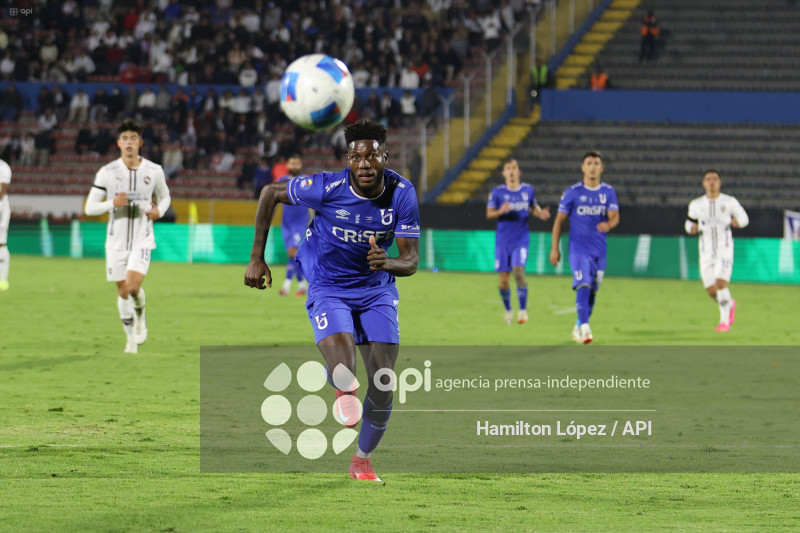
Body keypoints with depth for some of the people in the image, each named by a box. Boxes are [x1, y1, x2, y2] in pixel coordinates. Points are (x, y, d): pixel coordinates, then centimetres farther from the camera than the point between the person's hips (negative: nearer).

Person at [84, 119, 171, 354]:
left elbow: (164, 196, 16)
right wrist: (112, 204, -21)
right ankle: (131, 338, 26)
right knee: (122, 291, 7)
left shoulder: (154, 171, -2)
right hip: (116, 240, 1)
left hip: (142, 239, -1)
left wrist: (159, 211, -6)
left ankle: (140, 315, 14)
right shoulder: (107, 172, -5)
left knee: (132, 286, -19)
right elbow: (89, 207, -3)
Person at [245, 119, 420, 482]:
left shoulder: (402, 193, -15)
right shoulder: (327, 188, -22)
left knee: (383, 383, -2)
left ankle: (362, 459, 22)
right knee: (344, 370, -30)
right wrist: (257, 259, -4)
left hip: (376, 291, 3)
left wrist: (388, 263, -37)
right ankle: (344, 391, 7)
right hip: (328, 288, -3)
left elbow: (411, 261, -12)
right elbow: (270, 193, -6)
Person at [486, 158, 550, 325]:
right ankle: (508, 310, 24)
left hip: (521, 240, 0)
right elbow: (489, 214, -2)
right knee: (504, 279, 1)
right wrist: (500, 211, -22)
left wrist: (541, 214, -2)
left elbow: (533, 207, 19)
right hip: (503, 241, 0)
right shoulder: (497, 192, -2)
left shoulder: (528, 190, 4)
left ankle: (523, 310, -9)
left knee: (519, 270, -20)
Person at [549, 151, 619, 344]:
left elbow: (615, 216, -8)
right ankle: (584, 328, -26)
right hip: (578, 249, -4)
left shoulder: (608, 192, 4)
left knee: (592, 292, 11)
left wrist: (609, 224, -33)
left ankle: (578, 328, 28)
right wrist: (554, 248, -2)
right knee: (583, 287, -19)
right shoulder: (572, 192, -3)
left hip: (599, 250, 4)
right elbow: (559, 220, 2)